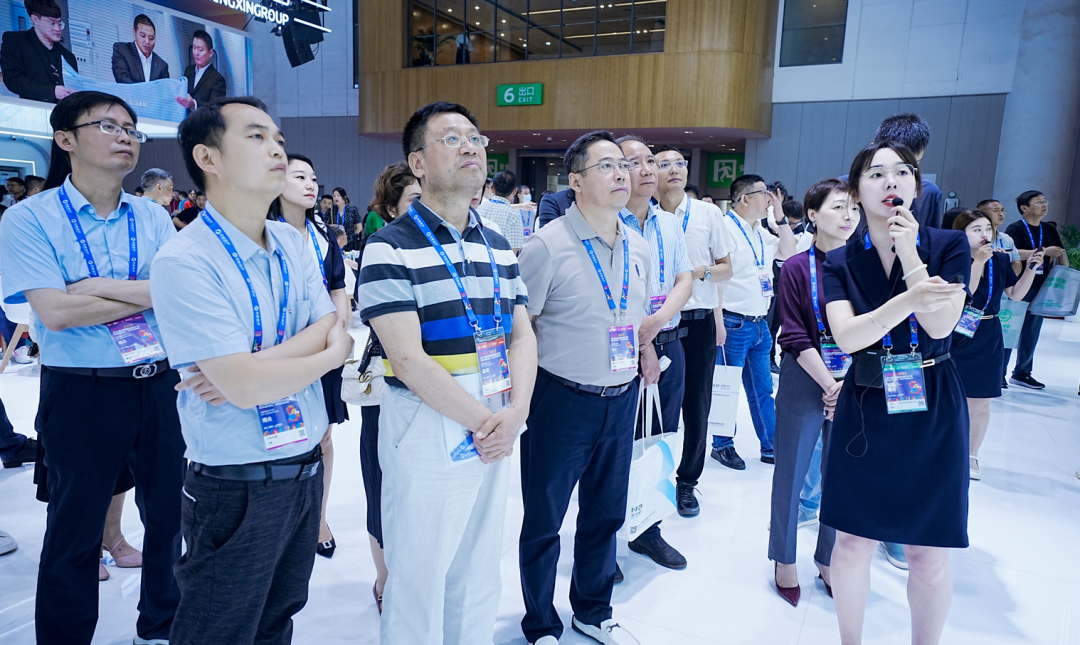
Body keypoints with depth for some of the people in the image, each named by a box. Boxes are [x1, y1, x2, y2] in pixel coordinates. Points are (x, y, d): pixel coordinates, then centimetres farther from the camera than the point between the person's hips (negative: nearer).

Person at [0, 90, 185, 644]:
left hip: (161, 385, 4)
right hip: (81, 392, -3)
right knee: (76, 530, 11)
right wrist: (151, 293, -11)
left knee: (171, 515, 14)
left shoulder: (152, 218, 6)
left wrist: (100, 286, -16)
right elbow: (55, 312, -17)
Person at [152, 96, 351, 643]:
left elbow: (330, 328, -3)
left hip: (305, 468, 6)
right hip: (237, 487, -6)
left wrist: (250, 365, -19)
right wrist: (331, 353, -9)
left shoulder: (293, 243, 5)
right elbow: (244, 386, -24)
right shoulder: (184, 262, -18)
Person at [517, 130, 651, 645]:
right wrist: (522, 396, -11)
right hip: (562, 400, -5)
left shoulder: (638, 249, 6)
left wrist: (645, 352, 12)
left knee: (606, 514, 19)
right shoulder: (547, 246, -14)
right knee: (544, 520, 10)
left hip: (621, 400, 6)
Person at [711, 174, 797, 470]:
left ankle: (771, 447, 26)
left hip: (760, 323, 8)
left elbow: (788, 253, 20)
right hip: (734, 323, -8)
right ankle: (722, 446, 18)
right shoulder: (726, 228, -13)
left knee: (762, 389, 15)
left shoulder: (763, 230, 14)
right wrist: (719, 322, -20)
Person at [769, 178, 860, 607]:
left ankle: (829, 561, 31)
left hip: (856, 383, 3)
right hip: (805, 382, -3)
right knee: (791, 472, 8)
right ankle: (784, 560, 28)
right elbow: (796, 337, -8)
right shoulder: (796, 269, -5)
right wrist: (829, 385, -15)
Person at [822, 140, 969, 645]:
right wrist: (910, 298, -30)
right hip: (865, 408, 1)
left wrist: (910, 256, -17)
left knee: (929, 554, 5)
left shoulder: (948, 246, 0)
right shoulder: (840, 261, 1)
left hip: (931, 411, 0)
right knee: (852, 540, 8)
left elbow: (941, 325, -13)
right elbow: (846, 336, -15)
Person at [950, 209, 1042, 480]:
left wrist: (1031, 268, -4)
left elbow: (1016, 294, 8)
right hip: (956, 338, -4)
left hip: (987, 339, 4)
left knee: (980, 403, 7)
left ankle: (971, 456, 23)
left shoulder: (1000, 260, 5)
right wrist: (978, 261, -24)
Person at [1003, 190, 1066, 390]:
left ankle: (1022, 372, 19)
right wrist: (1044, 251, -22)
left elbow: (1061, 254, 19)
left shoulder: (1050, 230, 12)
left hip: (1041, 289, 6)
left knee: (1032, 332, 10)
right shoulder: (1015, 228, -7)